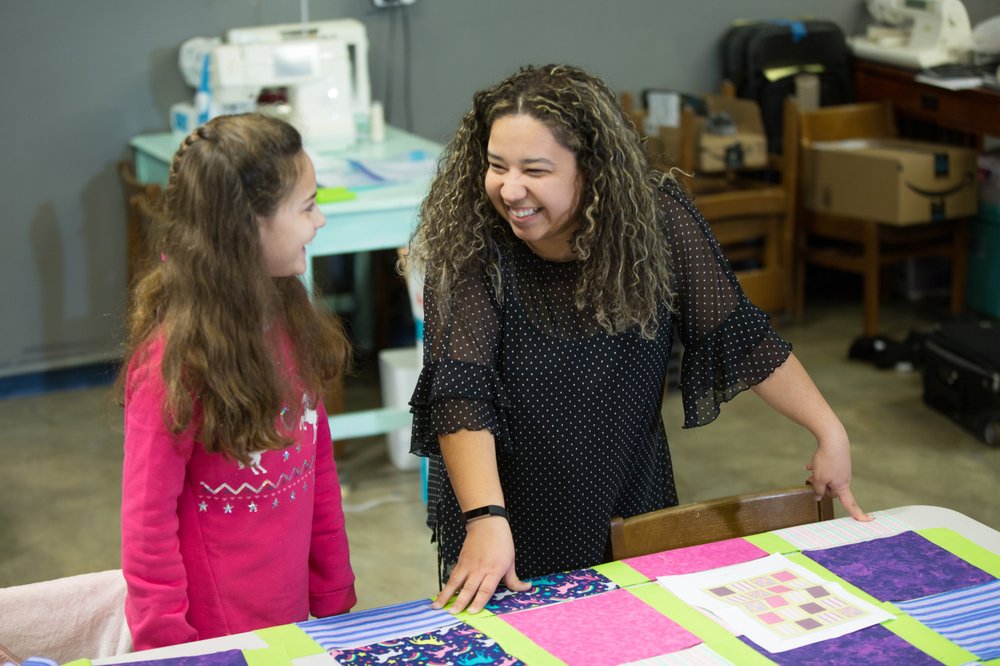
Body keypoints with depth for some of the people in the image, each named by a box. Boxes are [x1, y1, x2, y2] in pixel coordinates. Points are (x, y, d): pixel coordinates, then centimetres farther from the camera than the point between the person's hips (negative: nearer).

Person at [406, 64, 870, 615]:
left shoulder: (656, 220, -17)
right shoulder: (467, 247, -22)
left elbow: (736, 334, -8)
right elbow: (459, 393, -29)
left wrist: (829, 432, -11)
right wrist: (486, 519, -40)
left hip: (632, 505, 2)